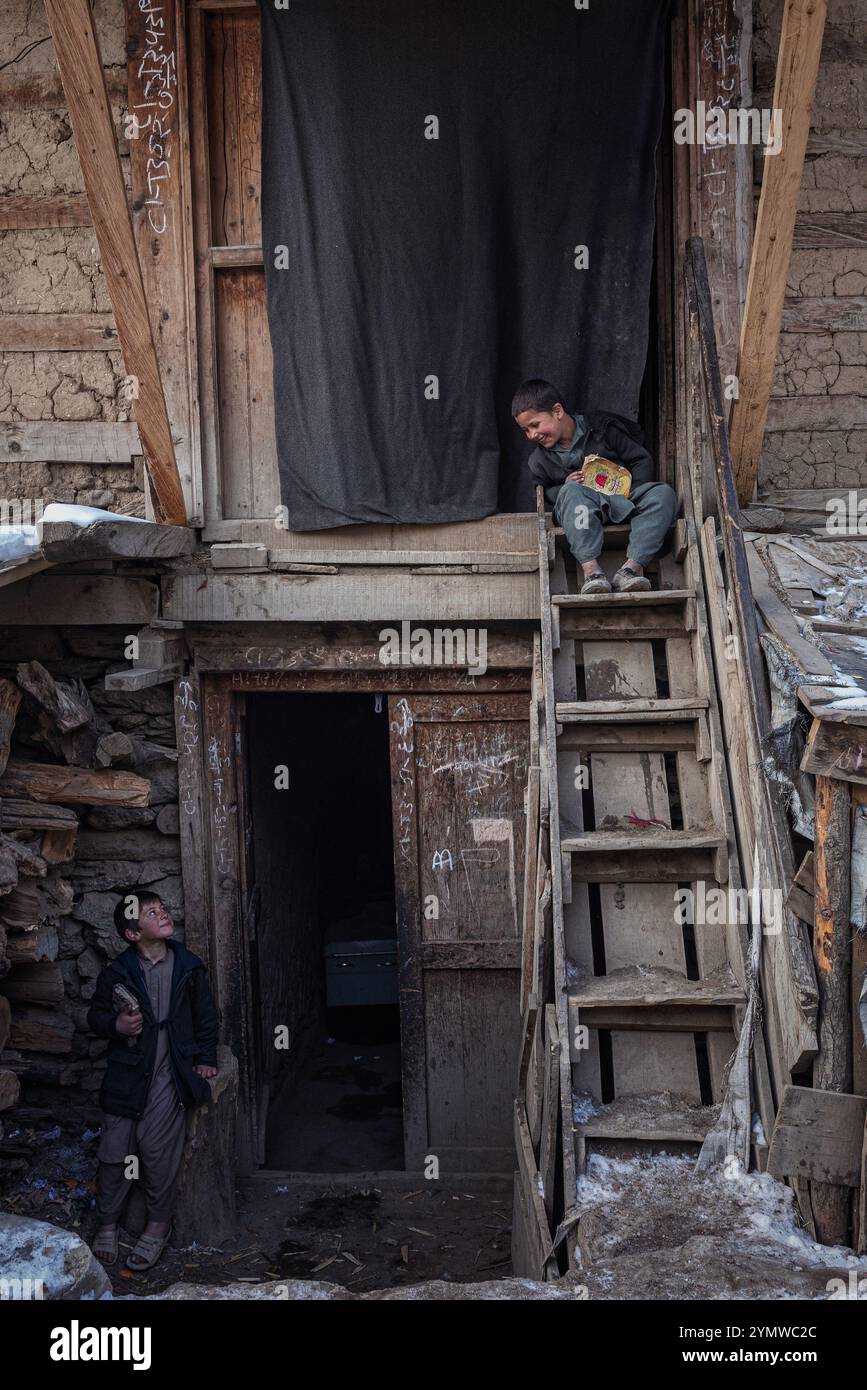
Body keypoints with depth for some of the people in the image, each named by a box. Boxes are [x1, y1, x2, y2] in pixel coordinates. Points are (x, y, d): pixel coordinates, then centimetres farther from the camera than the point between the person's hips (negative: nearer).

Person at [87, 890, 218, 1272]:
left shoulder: (188, 966, -1)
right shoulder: (116, 973, -5)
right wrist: (115, 1025, -13)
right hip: (127, 1073, 0)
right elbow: (95, 1015, 8)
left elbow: (205, 1015, 10)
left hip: (169, 1075, 0)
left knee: (157, 1151, -1)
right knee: (114, 1151, 4)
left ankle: (159, 1224, 18)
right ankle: (108, 1223, 24)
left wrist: (205, 1058, 6)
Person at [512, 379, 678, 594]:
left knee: (663, 493, -29)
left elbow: (642, 460, 5)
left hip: (622, 498, 1)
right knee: (571, 492, -35)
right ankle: (590, 568, -48)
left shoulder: (600, 428, 2)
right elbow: (546, 492, 18)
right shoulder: (539, 461, 9)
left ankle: (631, 567, -43)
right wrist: (566, 487, -4)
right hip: (584, 510, -1)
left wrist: (633, 491, -11)